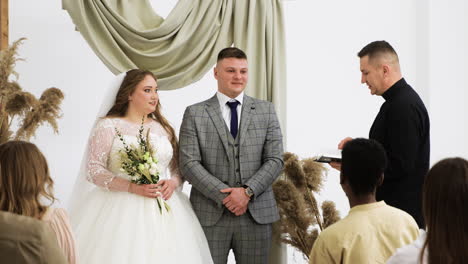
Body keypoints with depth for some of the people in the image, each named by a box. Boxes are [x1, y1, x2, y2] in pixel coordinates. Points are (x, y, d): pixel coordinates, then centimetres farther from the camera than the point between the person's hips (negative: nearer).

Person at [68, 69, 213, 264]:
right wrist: (132, 187, -17)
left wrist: (173, 183, -7)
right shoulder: (108, 127, 0)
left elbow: (178, 168, 17)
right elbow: (93, 170, -7)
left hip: (163, 211, 4)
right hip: (121, 210, -4)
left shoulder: (163, 128, 14)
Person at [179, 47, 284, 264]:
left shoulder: (266, 111, 9)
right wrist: (224, 195, -13)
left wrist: (247, 191, -11)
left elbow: (275, 160, 3)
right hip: (210, 215, -1)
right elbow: (189, 163, -4)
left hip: (256, 214, 2)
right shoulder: (194, 114, 4)